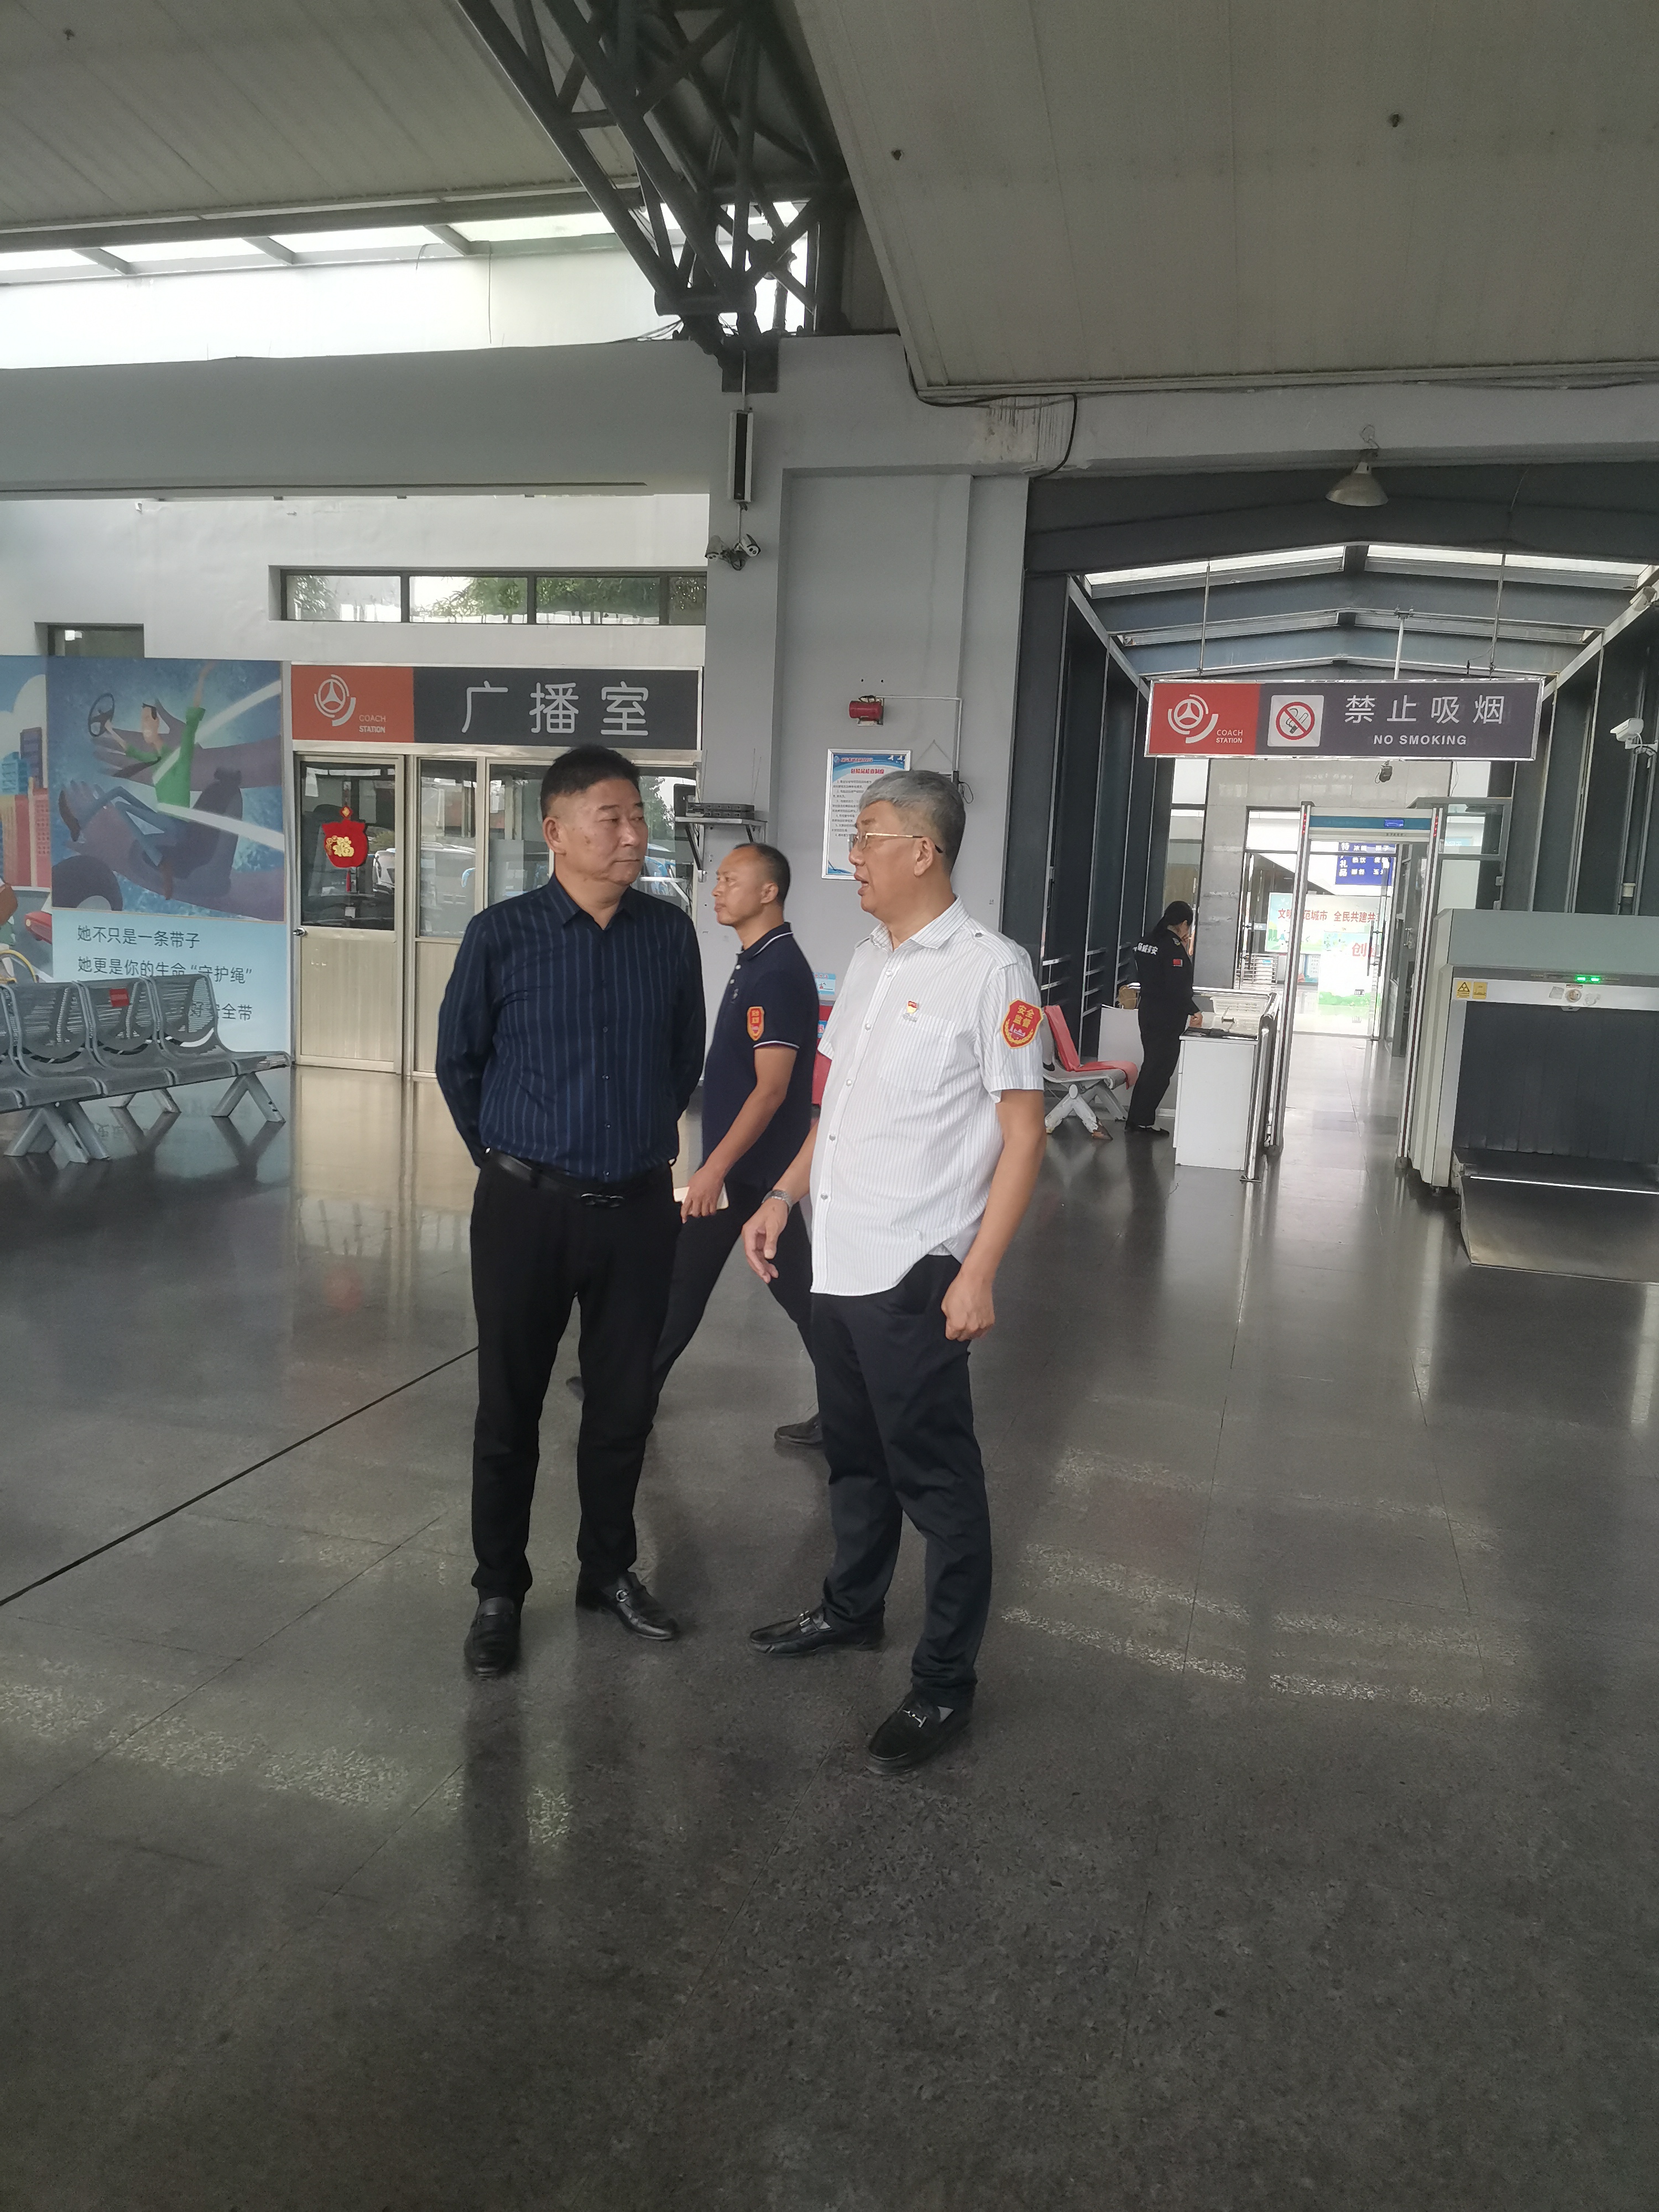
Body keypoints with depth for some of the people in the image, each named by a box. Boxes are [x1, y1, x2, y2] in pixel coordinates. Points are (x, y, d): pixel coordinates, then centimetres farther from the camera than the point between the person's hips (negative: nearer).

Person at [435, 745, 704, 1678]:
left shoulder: (671, 931, -1)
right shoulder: (502, 934, -8)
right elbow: (459, 1060, 4)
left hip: (640, 1207, 3)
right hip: (528, 1207, -2)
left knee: (625, 1401, 13)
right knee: (511, 1406, 9)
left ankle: (610, 1568, 33)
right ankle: (500, 1590, 26)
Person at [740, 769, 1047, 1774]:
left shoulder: (990, 968, -13)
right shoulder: (870, 957, 12)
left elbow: (1023, 1131, -14)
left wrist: (978, 1273, -18)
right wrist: (785, 1196, 13)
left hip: (914, 1273, -8)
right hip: (840, 1261, 8)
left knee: (936, 1480, 4)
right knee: (855, 1455, 23)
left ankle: (945, 1683, 18)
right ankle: (851, 1608, 43)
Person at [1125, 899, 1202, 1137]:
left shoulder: (1146, 942, 9)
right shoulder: (1173, 948, -18)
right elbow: (1177, 988, -22)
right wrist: (1194, 1012, -10)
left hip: (1148, 1012, 9)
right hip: (1167, 1019, -9)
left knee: (1151, 1066, 17)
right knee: (1160, 1070, 0)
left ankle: (1136, 1119, 22)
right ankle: (1143, 1123, 4)